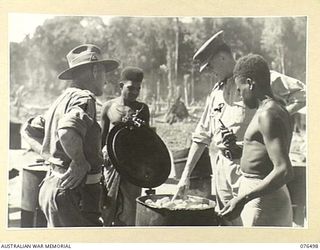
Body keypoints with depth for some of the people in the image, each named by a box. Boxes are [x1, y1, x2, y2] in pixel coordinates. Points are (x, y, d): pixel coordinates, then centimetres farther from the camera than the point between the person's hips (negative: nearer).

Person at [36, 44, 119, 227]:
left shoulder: (62, 99, 14)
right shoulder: (84, 98, -16)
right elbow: (67, 132, -35)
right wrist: (80, 162, -20)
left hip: (52, 185, 10)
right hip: (75, 191, -10)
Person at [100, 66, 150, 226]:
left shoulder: (142, 109, 4)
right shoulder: (109, 107, 3)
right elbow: (101, 138, 9)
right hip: (111, 163, 0)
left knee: (127, 210, 2)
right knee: (107, 209, 4)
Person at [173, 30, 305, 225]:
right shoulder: (217, 91, 15)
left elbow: (302, 93, -9)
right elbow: (201, 136, 17)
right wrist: (186, 175, 15)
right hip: (221, 166, 7)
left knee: (244, 221, -5)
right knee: (225, 220, 13)